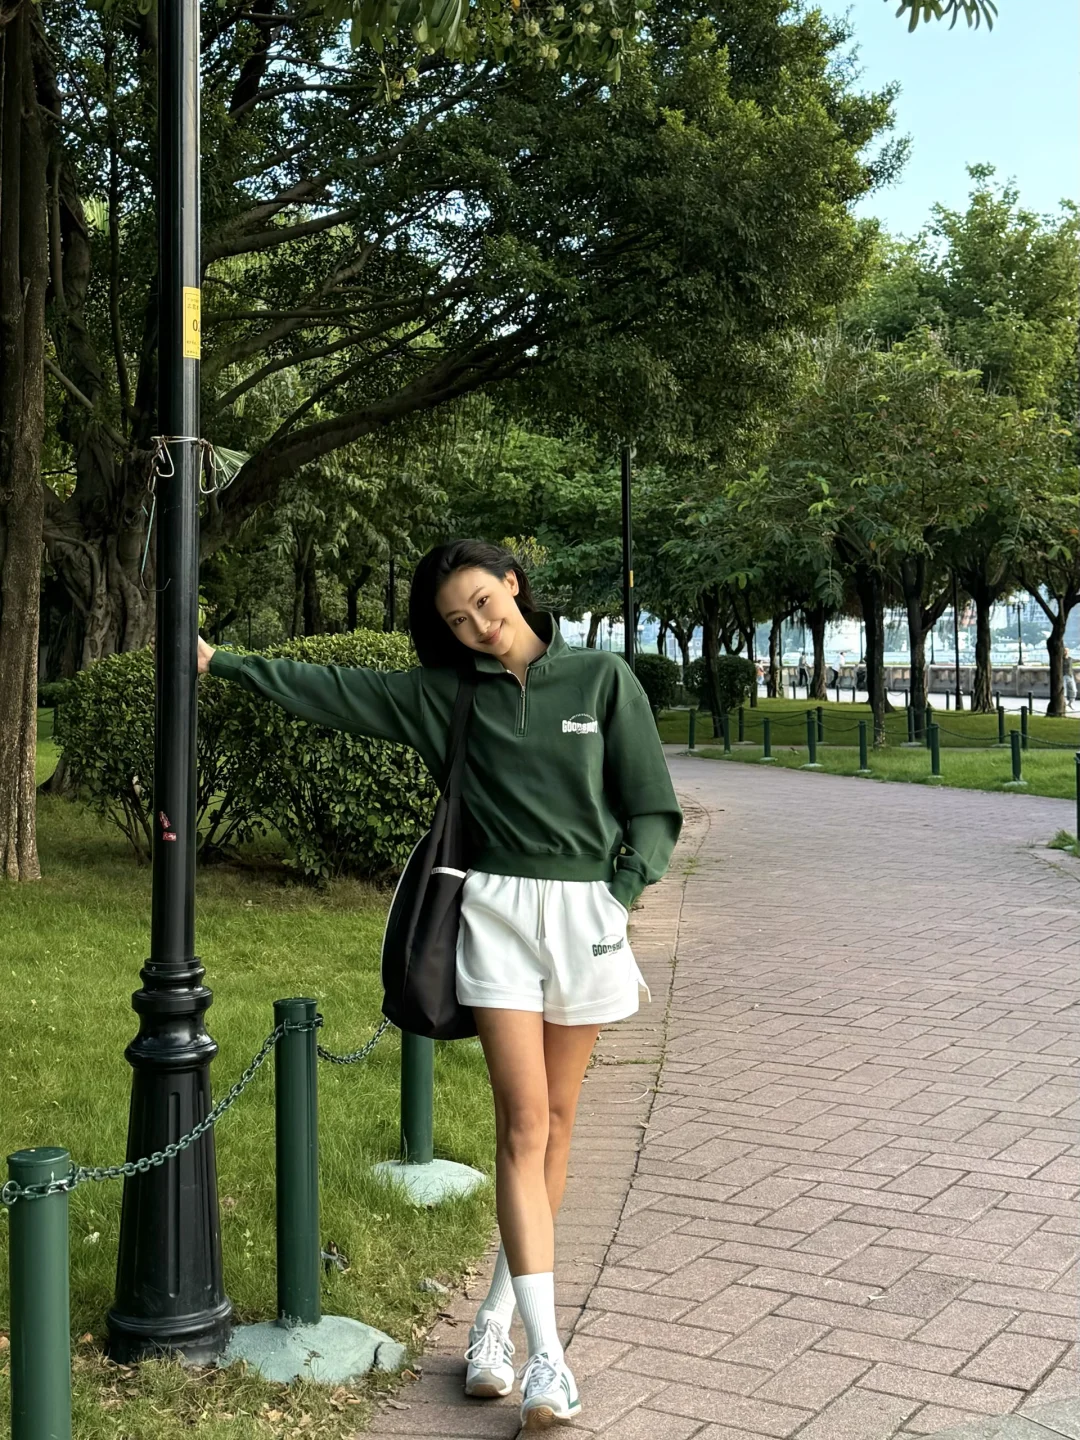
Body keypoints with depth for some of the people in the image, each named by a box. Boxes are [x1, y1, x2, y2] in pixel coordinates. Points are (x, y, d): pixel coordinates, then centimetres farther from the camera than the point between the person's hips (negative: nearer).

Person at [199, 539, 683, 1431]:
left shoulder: (603, 679, 1)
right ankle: (546, 1357, -8)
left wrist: (619, 900, -9)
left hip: (586, 912, 0)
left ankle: (497, 1322, 22)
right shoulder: (441, 695, 7)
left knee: (555, 1123, 7)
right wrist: (222, 662, 11)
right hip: (497, 911, 0)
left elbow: (653, 810, 2)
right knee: (525, 1125, -8)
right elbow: (329, 688, 11)